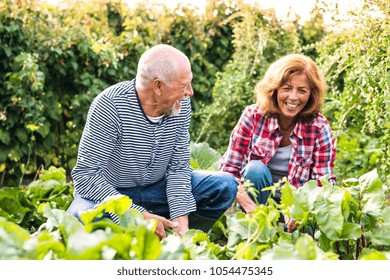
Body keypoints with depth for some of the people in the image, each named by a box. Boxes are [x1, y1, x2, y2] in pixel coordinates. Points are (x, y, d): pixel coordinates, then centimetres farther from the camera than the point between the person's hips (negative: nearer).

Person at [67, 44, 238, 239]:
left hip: (157, 189, 5)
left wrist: (181, 219, -21)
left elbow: (179, 167, -5)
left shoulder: (181, 105, -10)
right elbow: (86, 176, -28)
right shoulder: (110, 106, -26)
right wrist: (139, 217, -35)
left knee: (225, 186, -9)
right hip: (110, 193, -5)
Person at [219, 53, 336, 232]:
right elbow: (228, 169, -15)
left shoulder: (319, 128, -10)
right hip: (256, 199, 1)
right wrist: (250, 207, -32)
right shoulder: (253, 116, -12)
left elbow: (324, 183, -13)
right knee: (256, 169, -30)